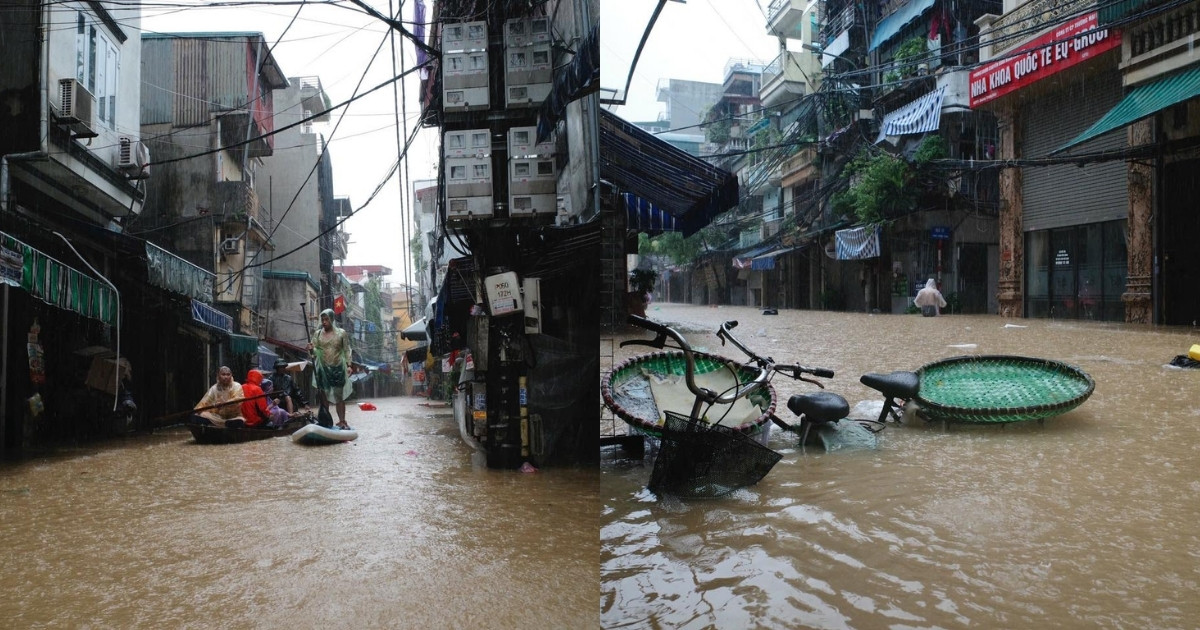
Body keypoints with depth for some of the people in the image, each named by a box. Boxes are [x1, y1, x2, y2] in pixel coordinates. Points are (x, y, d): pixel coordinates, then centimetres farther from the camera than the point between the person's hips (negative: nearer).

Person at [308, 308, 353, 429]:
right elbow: (315, 352, 2)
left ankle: (342, 421, 2)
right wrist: (312, 349, -21)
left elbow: (347, 350, 1)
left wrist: (348, 365, -7)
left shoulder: (341, 333, 0)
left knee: (339, 395, -1)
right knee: (323, 395, 6)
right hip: (323, 369, 2)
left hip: (338, 368, -2)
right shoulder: (317, 334, 4)